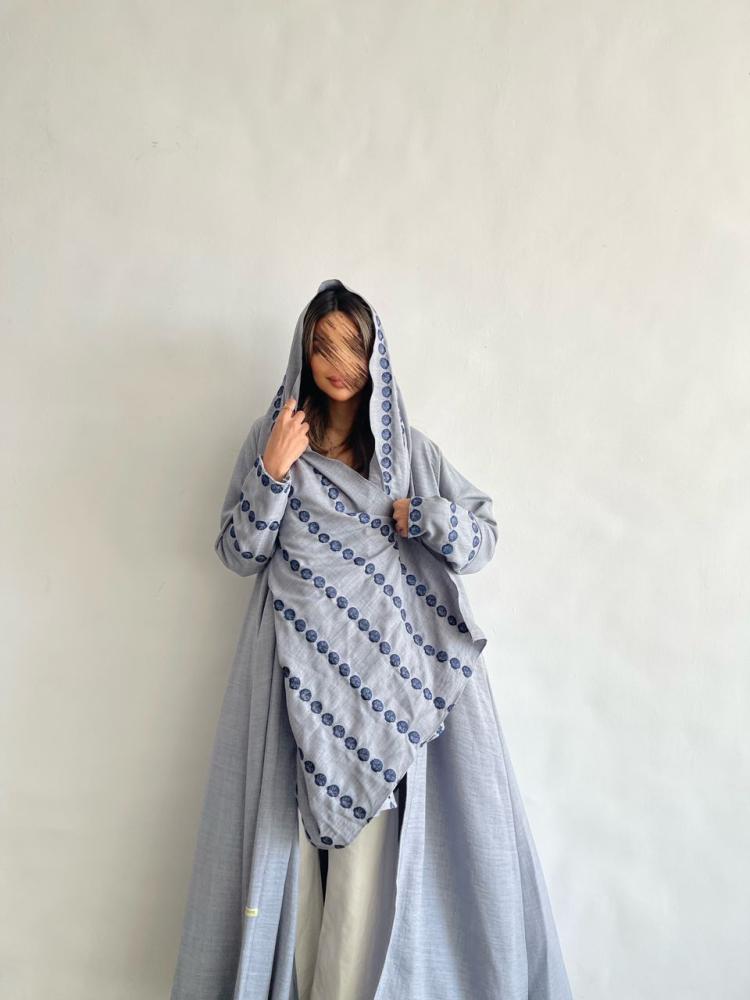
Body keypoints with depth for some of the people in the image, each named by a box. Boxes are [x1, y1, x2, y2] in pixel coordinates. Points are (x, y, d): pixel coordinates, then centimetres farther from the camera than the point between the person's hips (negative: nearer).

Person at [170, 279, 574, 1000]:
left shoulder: (410, 447, 8)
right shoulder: (270, 437, 7)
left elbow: (484, 534, 9)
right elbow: (238, 554, 3)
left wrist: (423, 517, -9)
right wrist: (272, 475, -11)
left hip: (388, 662, 0)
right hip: (296, 668, 0)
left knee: (370, 834, -4)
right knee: (292, 826, 2)